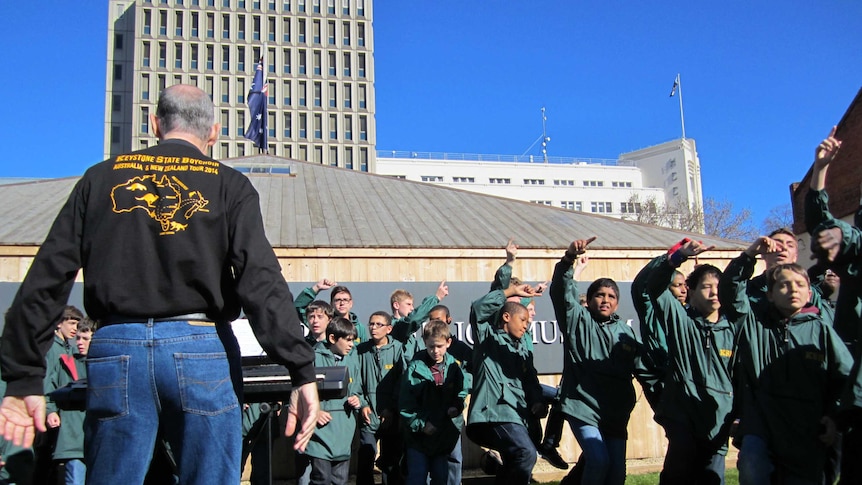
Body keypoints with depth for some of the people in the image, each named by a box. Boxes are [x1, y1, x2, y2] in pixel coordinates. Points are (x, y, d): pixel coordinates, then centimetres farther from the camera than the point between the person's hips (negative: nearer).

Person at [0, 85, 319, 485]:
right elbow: (261, 283, -10)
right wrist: (303, 372, -13)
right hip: (200, 348, -2)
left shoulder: (102, 177, 11)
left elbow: (47, 278, 6)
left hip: (116, 348, 3)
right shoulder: (228, 185, 2)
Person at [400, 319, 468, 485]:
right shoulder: (415, 367, -11)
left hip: (446, 435, 3)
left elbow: (463, 391, 11)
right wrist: (420, 424, -16)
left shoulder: (454, 367, -2)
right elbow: (405, 404, -10)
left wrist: (457, 407, -8)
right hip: (419, 435, -3)